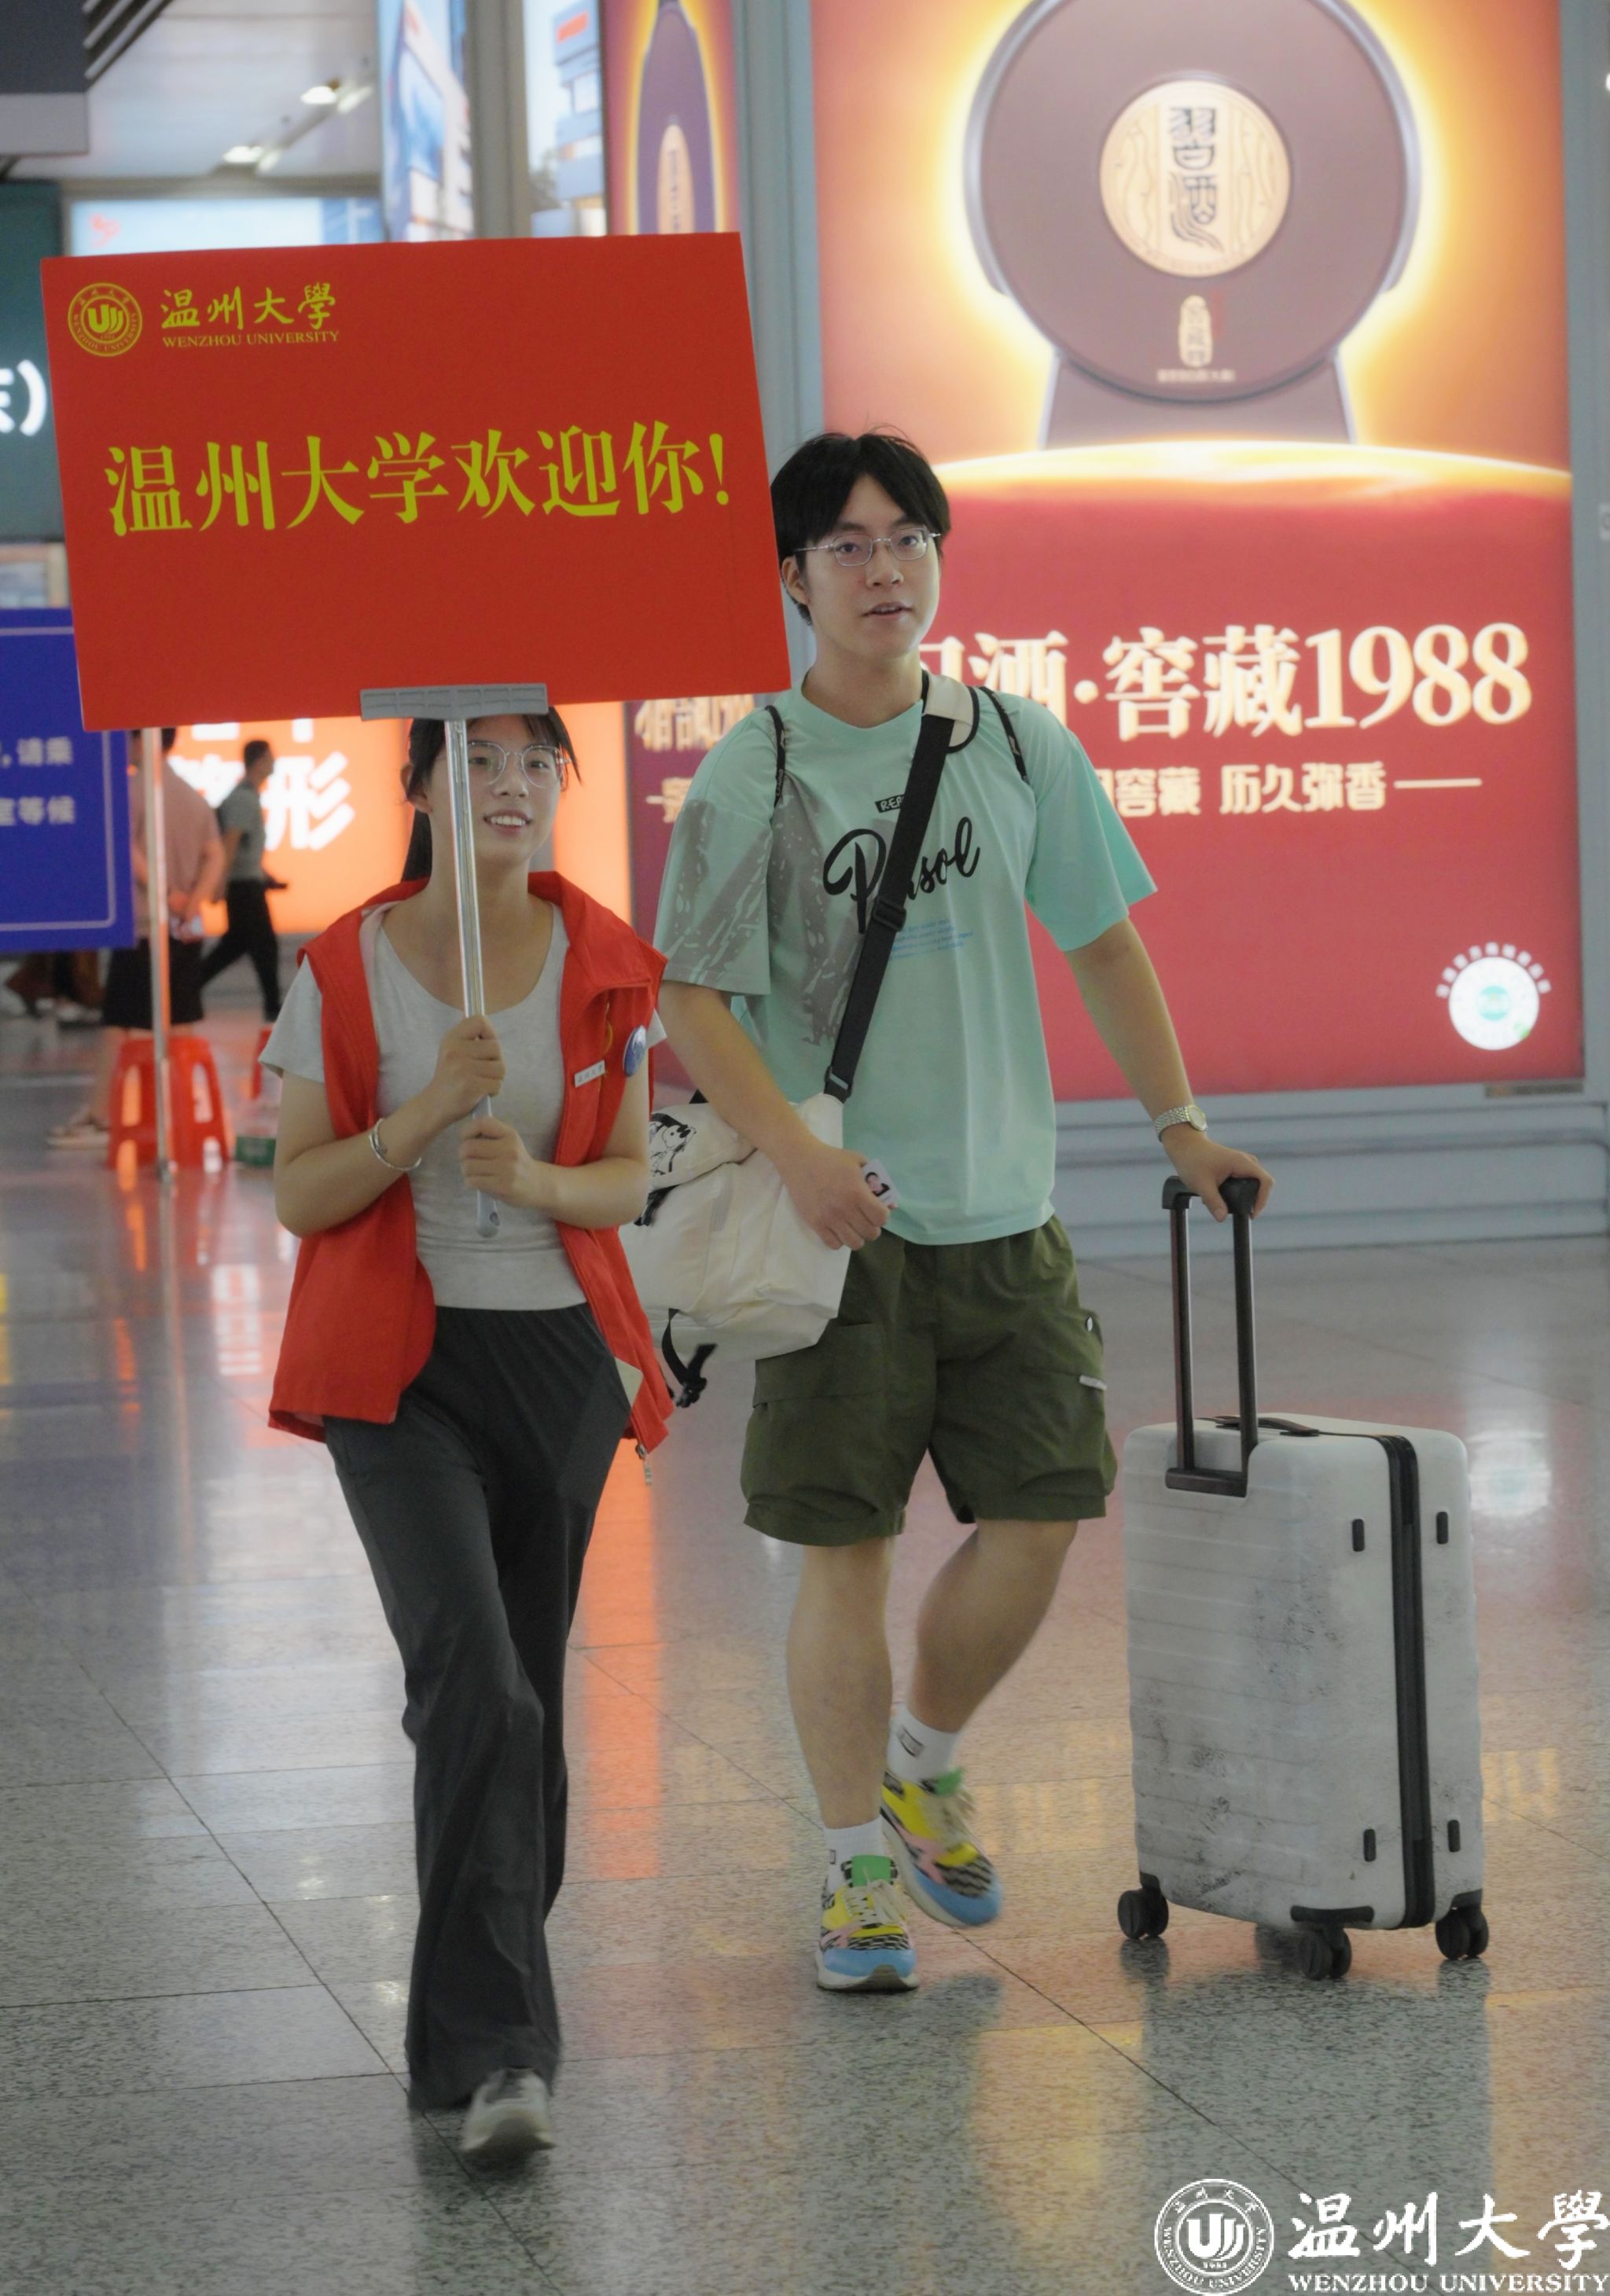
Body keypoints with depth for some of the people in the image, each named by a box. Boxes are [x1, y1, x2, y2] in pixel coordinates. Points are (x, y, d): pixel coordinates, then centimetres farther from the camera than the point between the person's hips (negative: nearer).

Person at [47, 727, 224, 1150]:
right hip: (186, 928, 6)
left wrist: (165, 893, -15)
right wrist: (192, 902, -7)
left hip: (139, 925, -6)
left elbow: (127, 850, -21)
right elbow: (216, 856, 3)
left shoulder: (132, 790, -9)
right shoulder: (193, 797, 11)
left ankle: (100, 1117, -4)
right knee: (178, 1024, 11)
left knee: (116, 1024, -3)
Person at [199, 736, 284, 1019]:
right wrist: (221, 883, -24)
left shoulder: (249, 795, 13)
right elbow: (230, 843, -21)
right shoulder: (244, 799, -17)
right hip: (243, 884, -10)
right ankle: (272, 1006, 2)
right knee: (264, 944, -3)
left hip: (248, 880, 10)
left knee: (236, 942, 14)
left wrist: (263, 874, 25)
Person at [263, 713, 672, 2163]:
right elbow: (299, 1196, -4)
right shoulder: (347, 970, -3)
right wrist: (427, 1110, -19)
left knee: (525, 1688, 11)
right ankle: (498, 2051, -22)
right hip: (402, 1369, -3)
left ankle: (471, 2018, 29)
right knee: (474, 1686, -19)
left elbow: (628, 1178, 5)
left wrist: (539, 1180, -16)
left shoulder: (604, 967, 4)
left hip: (562, 1358, 3)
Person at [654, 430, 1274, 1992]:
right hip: (837, 1221, -3)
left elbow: (1104, 944, 15)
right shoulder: (752, 775, -5)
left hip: (1004, 1215, 4)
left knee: (1043, 1510, -1)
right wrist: (794, 1153, -22)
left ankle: (924, 1763, 25)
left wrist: (1181, 1127, 13)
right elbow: (690, 998, -8)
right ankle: (856, 1870, 12)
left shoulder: (1018, 747, 6)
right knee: (843, 1551, -1)